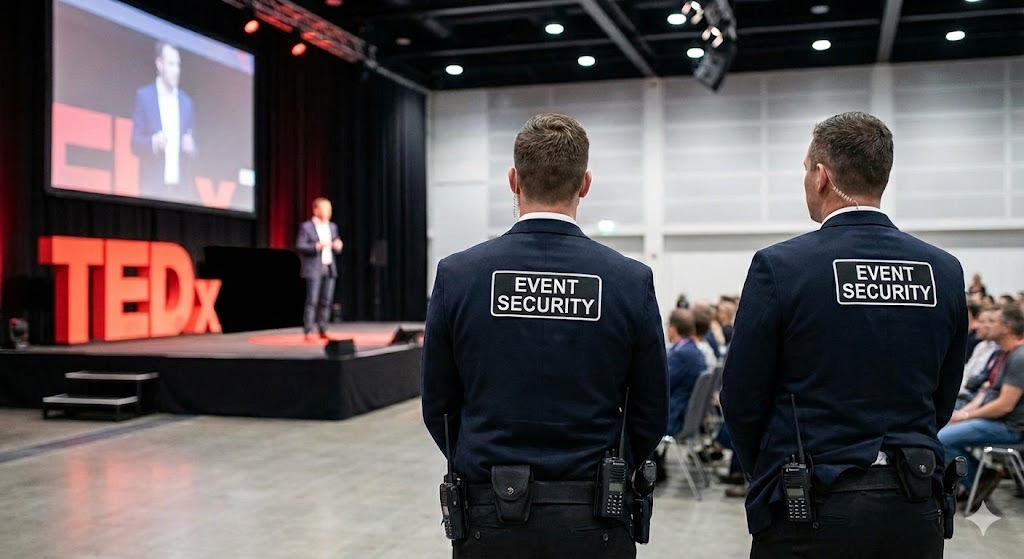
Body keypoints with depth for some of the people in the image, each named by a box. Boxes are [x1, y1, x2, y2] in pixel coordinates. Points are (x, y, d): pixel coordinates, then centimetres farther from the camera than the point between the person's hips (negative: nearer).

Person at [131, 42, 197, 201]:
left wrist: (191, 148, -8)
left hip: (182, 187, 3)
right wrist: (154, 142, -20)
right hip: (153, 187, -3)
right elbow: (135, 143, 0)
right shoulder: (143, 95, 3)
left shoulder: (187, 102, 14)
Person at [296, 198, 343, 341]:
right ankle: (308, 332, -4)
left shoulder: (332, 227, 15)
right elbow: (299, 246, -9)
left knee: (326, 301, 4)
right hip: (314, 269, -5)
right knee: (312, 301, -8)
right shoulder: (306, 226, -3)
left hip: (329, 269, 6)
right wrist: (317, 246, -21)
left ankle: (323, 330, 11)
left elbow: (336, 249, 19)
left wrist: (338, 246, -5)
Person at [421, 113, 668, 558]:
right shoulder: (631, 280, -8)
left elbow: (438, 407, -1)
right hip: (592, 522, 0)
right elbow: (651, 417, -2)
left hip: (490, 519, 0)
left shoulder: (457, 274, -8)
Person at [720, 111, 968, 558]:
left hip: (812, 506, -4)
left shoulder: (779, 267, -13)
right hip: (915, 512, 4)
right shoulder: (945, 272, 1)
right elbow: (943, 399, 8)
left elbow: (742, 400, -7)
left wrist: (769, 478, 9)